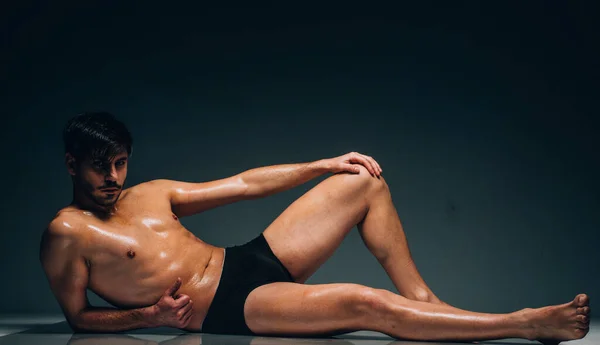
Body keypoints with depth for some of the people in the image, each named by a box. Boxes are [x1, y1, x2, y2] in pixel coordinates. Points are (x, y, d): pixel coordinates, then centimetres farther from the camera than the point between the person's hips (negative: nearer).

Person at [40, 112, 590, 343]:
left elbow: (243, 184, 14)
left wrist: (322, 165, 9)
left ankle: (423, 299, 3)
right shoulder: (66, 234, -4)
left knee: (364, 180, 2)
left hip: (250, 260, 8)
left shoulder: (151, 194, 13)